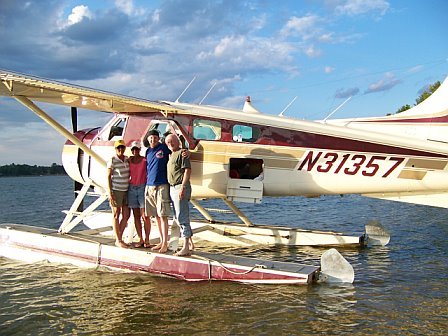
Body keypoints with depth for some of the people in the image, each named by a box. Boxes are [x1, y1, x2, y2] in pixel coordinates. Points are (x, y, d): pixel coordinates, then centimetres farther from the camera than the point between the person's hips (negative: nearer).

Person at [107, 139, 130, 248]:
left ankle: (119, 238, 19)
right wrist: (110, 193, -14)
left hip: (125, 190, 6)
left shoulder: (127, 159, 9)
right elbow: (108, 177, -8)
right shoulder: (112, 161, -8)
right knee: (116, 215, 0)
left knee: (126, 215, 7)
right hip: (116, 190, -6)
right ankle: (118, 241, 6)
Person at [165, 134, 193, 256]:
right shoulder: (171, 155, 20)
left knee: (182, 217, -10)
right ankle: (190, 240, 24)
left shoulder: (182, 153, -8)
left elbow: (188, 170, -16)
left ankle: (186, 247, -8)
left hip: (180, 187, -10)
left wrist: (183, 187, -23)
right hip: (172, 188, 10)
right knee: (178, 217, 14)